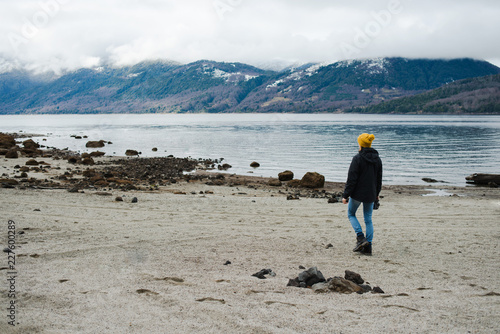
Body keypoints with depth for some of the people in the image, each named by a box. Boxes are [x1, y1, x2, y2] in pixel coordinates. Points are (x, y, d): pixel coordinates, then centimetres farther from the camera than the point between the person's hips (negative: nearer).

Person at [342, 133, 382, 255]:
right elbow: (379, 178, 13)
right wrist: (376, 194, 24)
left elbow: (351, 179, -15)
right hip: (371, 194, 5)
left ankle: (361, 237, -4)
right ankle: (368, 247, 9)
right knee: (368, 219, 11)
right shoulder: (377, 158, 5)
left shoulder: (357, 158, -15)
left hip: (358, 193, -5)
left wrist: (345, 195, -10)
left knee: (351, 214, 15)